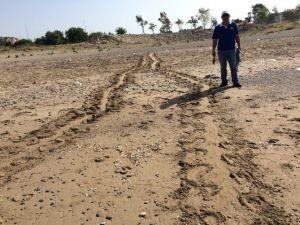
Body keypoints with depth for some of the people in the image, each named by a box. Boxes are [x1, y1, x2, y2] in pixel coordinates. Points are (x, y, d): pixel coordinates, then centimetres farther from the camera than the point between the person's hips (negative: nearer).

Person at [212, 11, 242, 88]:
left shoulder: (233, 25, 4)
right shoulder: (218, 27, 0)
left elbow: (237, 36, 9)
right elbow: (215, 40, 1)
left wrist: (239, 46, 6)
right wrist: (213, 50, -2)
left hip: (232, 50, 0)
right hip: (221, 50, 0)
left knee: (234, 67, 1)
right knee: (223, 67, 10)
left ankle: (235, 82, 6)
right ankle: (224, 81, 21)